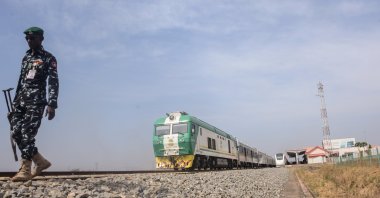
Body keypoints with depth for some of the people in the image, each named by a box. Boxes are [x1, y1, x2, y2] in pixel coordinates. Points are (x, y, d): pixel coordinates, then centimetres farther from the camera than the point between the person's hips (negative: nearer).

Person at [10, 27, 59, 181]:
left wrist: (52, 104, -19)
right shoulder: (26, 58, 20)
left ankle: (25, 170, -6)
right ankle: (40, 161, 13)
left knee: (27, 134, -12)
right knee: (16, 133, 2)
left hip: (36, 101, -7)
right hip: (21, 101, 7)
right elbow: (21, 81, 22)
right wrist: (15, 101, 18)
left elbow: (53, 82, -9)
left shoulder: (48, 58, -1)